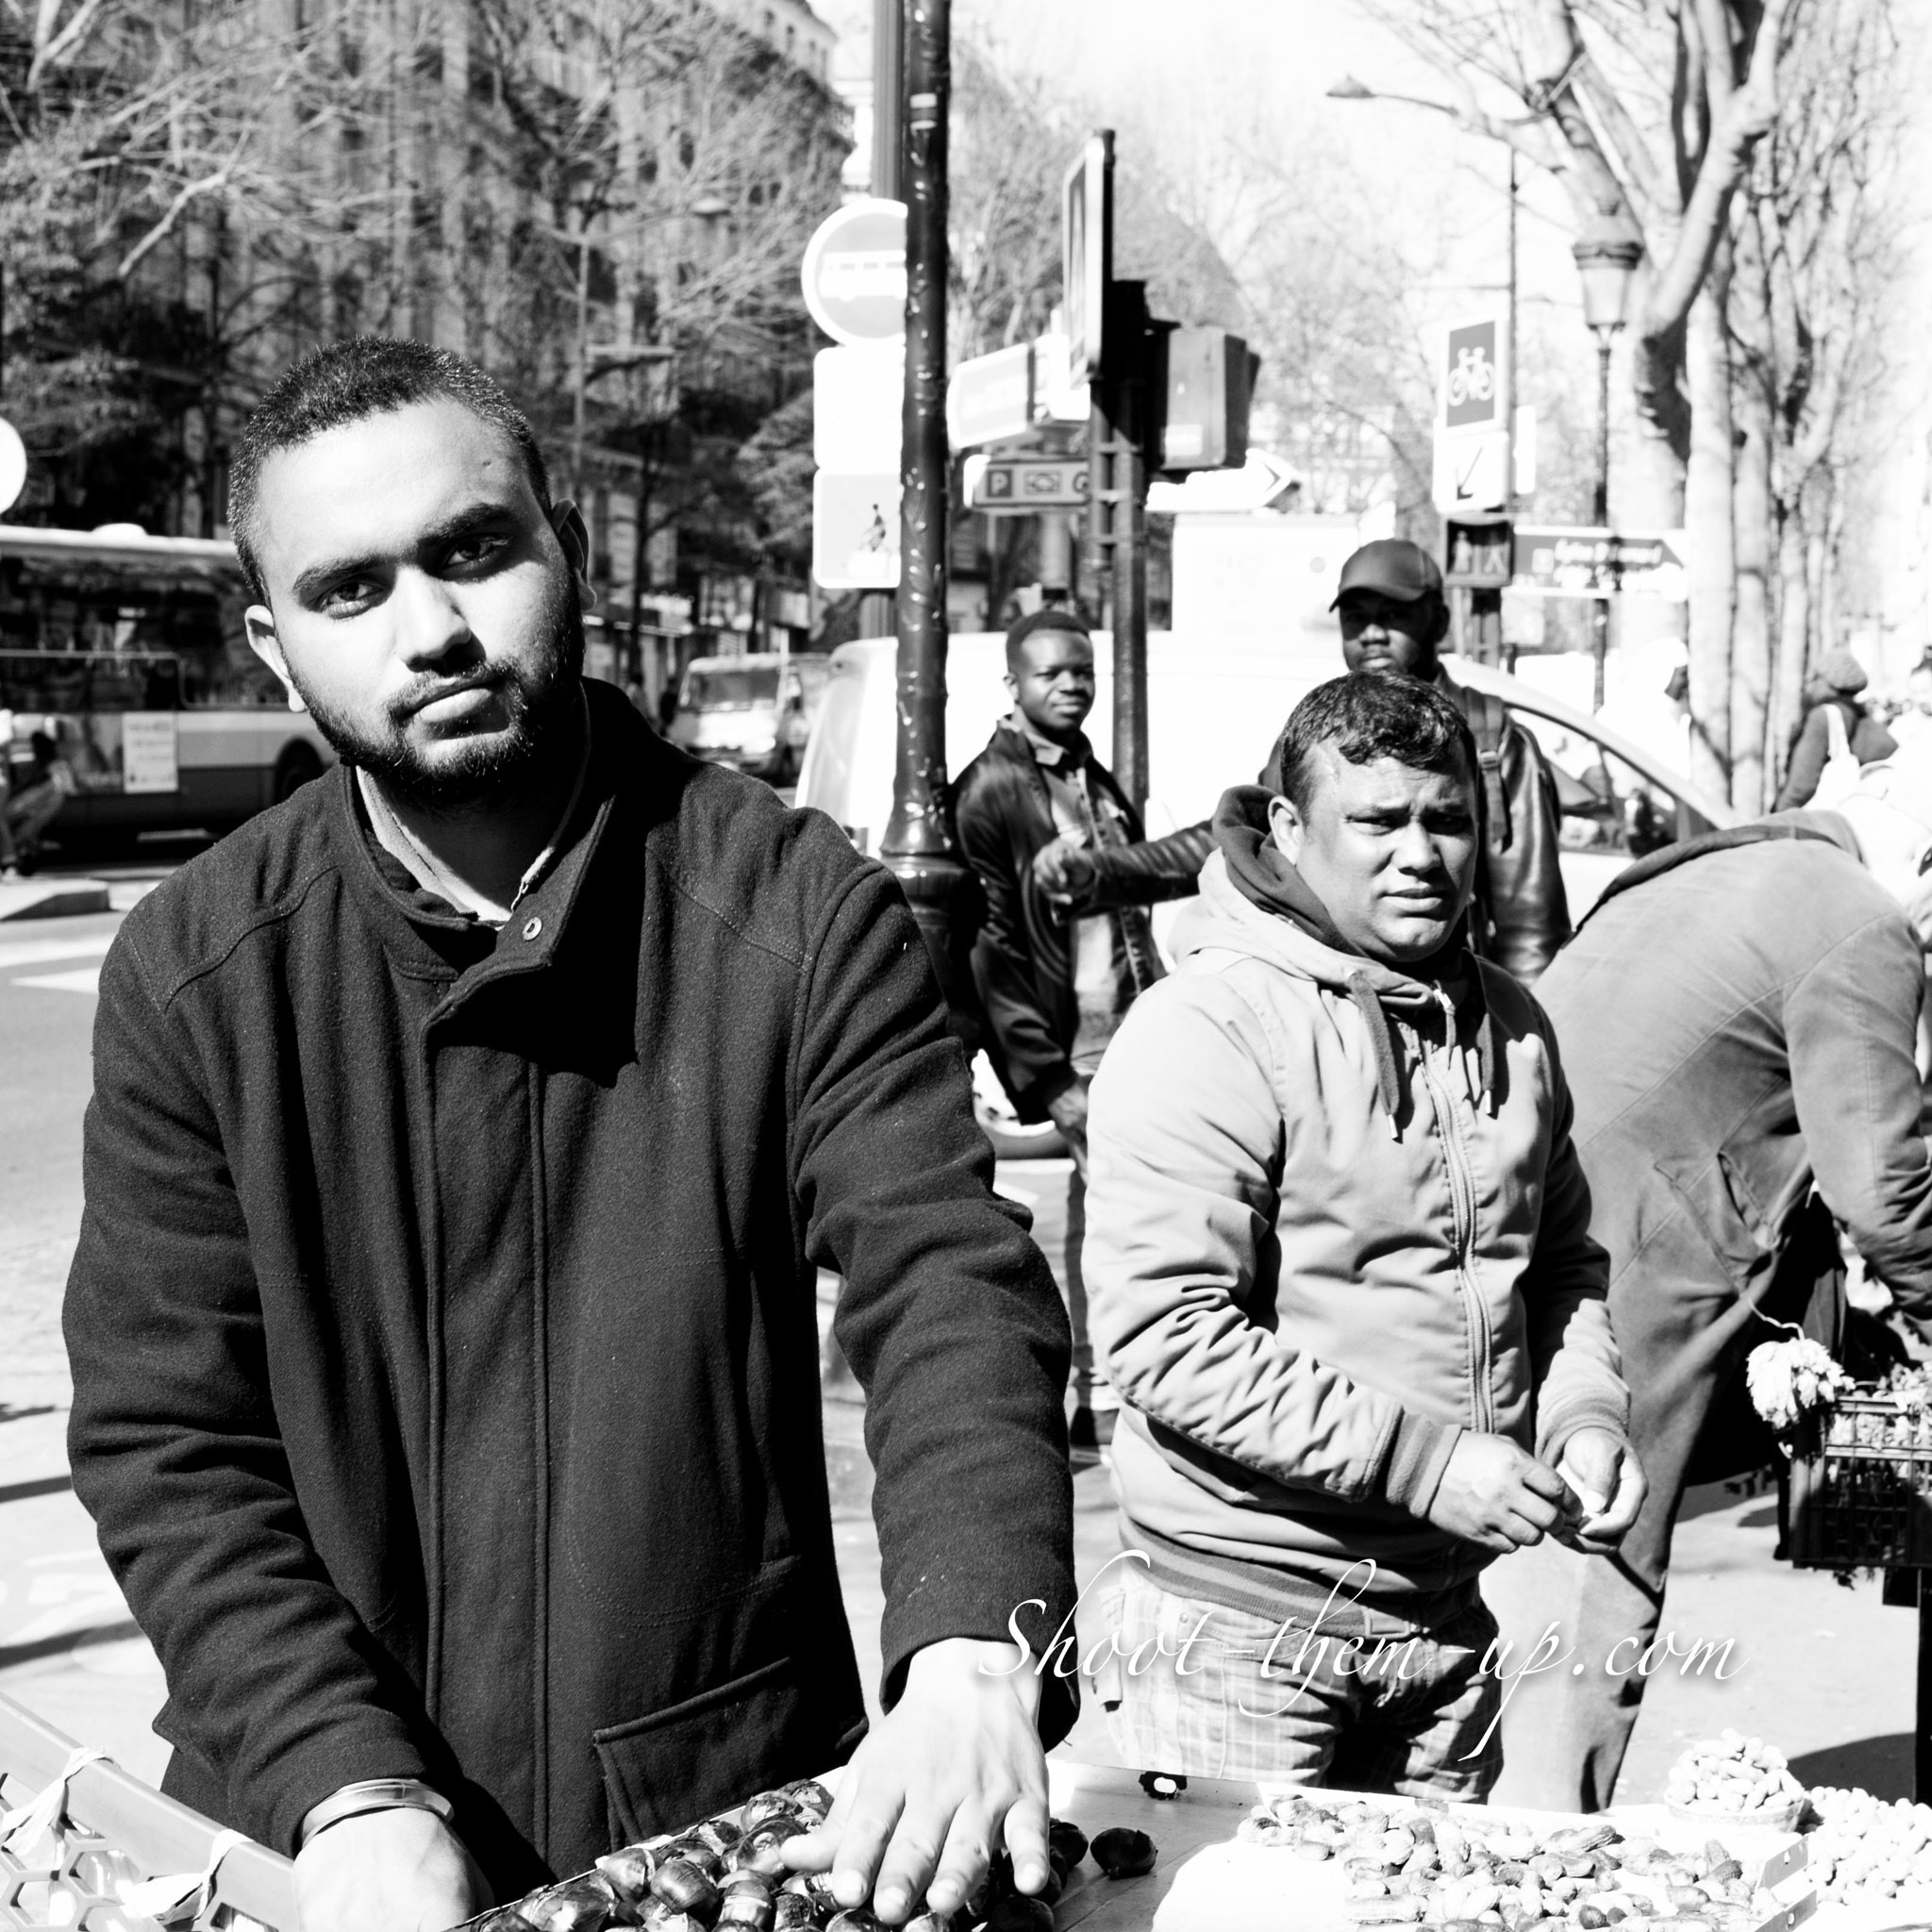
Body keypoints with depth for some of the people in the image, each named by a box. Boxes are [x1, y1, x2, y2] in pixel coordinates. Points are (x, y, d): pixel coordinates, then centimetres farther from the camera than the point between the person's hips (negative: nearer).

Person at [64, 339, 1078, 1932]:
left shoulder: (798, 914, -11)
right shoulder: (191, 973, -8)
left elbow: (951, 1291, -18)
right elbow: (167, 1442, -9)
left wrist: (973, 1660, -35)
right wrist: (352, 1792, -21)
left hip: (741, 1803, 0)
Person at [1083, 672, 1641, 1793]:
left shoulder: (1511, 1026, 8)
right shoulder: (1209, 1030, -16)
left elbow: (1564, 1266, 20)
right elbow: (1166, 1338, -22)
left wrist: (1585, 1412, 0)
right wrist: (1427, 1461, -21)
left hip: (1446, 1608, 7)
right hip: (1244, 1624, -6)